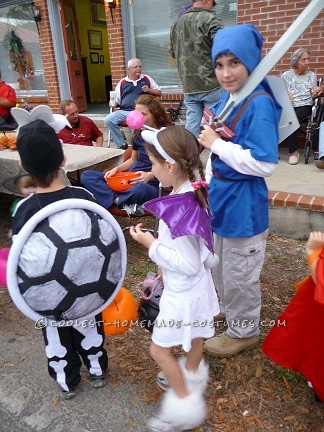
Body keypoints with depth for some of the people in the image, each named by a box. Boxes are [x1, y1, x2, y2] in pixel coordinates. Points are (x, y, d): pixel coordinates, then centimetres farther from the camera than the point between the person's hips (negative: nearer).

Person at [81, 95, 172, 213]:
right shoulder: (138, 132, 11)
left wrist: (150, 175, -25)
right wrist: (117, 169, 2)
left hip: (151, 184, -7)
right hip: (131, 177, 7)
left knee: (140, 190, -45)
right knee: (86, 176, -6)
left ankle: (114, 200, -15)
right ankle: (120, 201, -23)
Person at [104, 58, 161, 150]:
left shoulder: (146, 79, 16)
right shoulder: (122, 83, 17)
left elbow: (159, 92, 19)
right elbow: (116, 101, 19)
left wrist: (149, 90, 1)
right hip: (124, 111, 3)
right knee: (108, 119, -20)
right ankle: (122, 145, -11)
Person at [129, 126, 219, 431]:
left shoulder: (181, 209, -34)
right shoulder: (193, 192, -7)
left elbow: (188, 265, -28)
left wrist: (151, 245, -22)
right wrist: (166, 261, 13)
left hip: (183, 292, -9)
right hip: (195, 286, 9)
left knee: (159, 349, 11)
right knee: (194, 336, 30)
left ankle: (184, 404, 30)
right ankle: (193, 377, 56)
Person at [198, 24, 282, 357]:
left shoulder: (259, 104, -21)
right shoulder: (227, 98, 5)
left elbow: (263, 164, -27)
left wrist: (216, 143, -22)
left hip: (243, 203, -9)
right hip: (221, 196, 9)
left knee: (239, 275, 10)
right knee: (220, 266, 26)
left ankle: (243, 331, 35)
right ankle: (228, 310, 52)